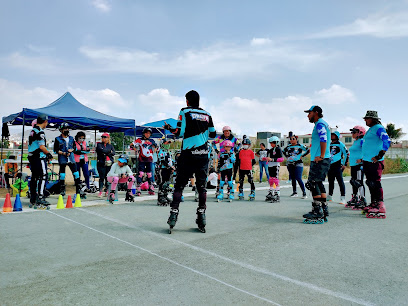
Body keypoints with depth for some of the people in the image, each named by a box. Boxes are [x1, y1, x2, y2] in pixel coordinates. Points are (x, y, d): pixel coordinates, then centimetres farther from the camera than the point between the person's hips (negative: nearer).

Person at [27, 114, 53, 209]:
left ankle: (32, 200, 20)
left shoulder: (32, 131, 16)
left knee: (34, 178, 13)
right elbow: (42, 147, -20)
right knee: (42, 177, -8)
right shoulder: (40, 132, -13)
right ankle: (40, 199, -10)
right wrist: (49, 154, -5)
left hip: (32, 157, 10)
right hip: (39, 158, -10)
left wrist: (46, 155, 20)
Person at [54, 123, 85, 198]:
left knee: (76, 174, -2)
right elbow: (55, 150, -2)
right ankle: (62, 191, 15)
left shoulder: (71, 138, 14)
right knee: (62, 175, 3)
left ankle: (79, 190, 2)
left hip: (71, 158, 3)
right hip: (62, 159, -3)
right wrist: (63, 153, -13)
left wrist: (71, 150, -1)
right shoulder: (58, 139, 2)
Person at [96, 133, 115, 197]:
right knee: (102, 178, -4)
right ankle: (100, 191, 0)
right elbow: (101, 150, -10)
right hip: (101, 163, -2)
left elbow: (113, 153, -1)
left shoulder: (110, 146, 15)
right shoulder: (99, 144, 10)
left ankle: (107, 191, 9)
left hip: (109, 163, 2)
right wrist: (109, 151, 0)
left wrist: (105, 153, -7)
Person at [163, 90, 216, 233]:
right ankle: (201, 215, 10)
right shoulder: (207, 114, 11)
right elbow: (213, 134, 17)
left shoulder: (185, 111, 1)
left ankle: (174, 213, -2)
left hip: (188, 153, -3)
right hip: (203, 154, 3)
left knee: (179, 184, 4)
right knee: (202, 185, 9)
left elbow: (179, 132, -7)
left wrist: (168, 128, 12)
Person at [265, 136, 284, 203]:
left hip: (275, 166, -8)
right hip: (270, 166, 8)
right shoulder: (270, 150, 15)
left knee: (276, 180, -9)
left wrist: (272, 159, -22)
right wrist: (266, 158, 3)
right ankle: (271, 194, 21)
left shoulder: (278, 149, -7)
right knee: (271, 181, 12)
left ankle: (277, 196, -7)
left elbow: (281, 159, -16)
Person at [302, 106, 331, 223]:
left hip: (320, 160, -10)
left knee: (312, 184, -10)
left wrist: (321, 156, -24)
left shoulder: (320, 124, -9)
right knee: (318, 183, 12)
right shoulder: (322, 124, 23)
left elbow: (323, 139, -22)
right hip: (323, 160, 10)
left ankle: (318, 212, -9)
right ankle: (324, 211, 16)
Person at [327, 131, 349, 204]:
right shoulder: (330, 144, 17)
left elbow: (346, 153, -5)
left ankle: (343, 198, -11)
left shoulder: (340, 144, -3)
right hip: (330, 165, 7)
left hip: (337, 165, -7)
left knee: (340, 181, -11)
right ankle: (330, 196, 23)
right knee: (330, 181, 13)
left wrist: (345, 164, -9)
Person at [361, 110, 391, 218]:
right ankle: (373, 204, 21)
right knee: (371, 184, 13)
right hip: (367, 161, 9)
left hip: (375, 162, -9)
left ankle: (380, 206, -7)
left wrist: (380, 155, -23)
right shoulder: (370, 129, 20)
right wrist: (363, 158, 27)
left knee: (375, 183, -10)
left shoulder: (379, 128, -8)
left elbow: (387, 141, -20)